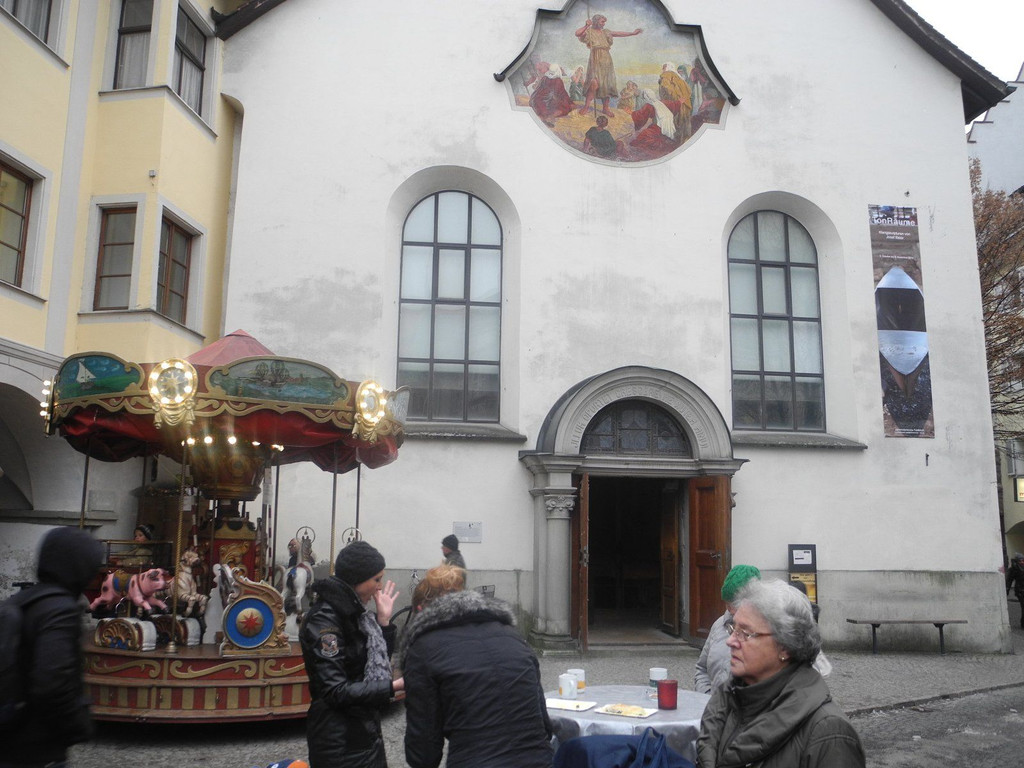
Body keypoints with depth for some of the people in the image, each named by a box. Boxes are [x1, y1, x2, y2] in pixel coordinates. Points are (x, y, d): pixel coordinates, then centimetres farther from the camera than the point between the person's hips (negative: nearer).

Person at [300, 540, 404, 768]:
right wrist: (393, 687, -27)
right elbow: (335, 692, -23)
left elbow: (378, 665, 10)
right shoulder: (324, 619, -19)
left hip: (365, 730, 8)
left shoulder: (355, 613, 7)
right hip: (339, 742, -8)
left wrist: (384, 621, 2)